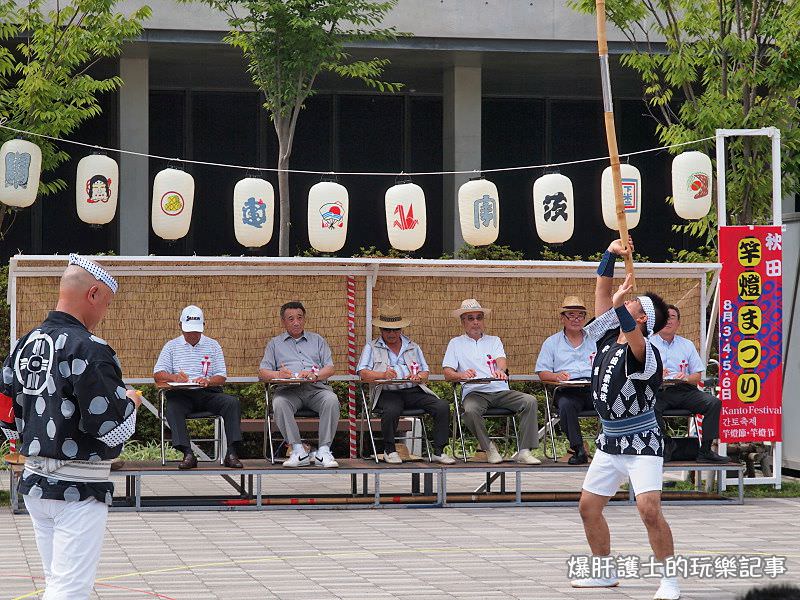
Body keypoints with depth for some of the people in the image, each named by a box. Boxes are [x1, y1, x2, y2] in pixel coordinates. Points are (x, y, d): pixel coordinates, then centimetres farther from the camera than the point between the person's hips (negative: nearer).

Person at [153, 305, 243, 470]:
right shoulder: (171, 346, 17)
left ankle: (232, 453, -31)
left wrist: (208, 381, -14)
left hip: (208, 394, 1)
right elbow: (158, 374, 7)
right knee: (172, 408, -35)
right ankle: (188, 454, -42)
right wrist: (175, 377, -15)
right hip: (181, 394, -1)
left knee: (233, 403, -27)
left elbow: (221, 377, 10)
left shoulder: (213, 345, 17)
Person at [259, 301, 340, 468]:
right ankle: (298, 450, -33)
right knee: (279, 403, -35)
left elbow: (330, 368, 12)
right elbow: (263, 372, 13)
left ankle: (324, 451, -31)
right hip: (289, 390, 0)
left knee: (331, 400, -33)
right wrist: (278, 375, -12)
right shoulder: (275, 343, 24)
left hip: (316, 387, 0)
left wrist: (315, 375, -11)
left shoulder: (317, 340, 25)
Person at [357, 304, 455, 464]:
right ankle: (389, 450, -14)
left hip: (413, 391, 3)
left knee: (442, 407, -21)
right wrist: (383, 375, -19)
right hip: (388, 393, -3)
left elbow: (425, 372, 18)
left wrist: (419, 377, -7)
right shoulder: (372, 348, 13)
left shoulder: (413, 347, 23)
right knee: (391, 411, -38)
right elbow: (363, 373, 0)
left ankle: (438, 452, -15)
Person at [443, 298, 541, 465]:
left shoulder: (494, 340, 22)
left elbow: (501, 360, 1)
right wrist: (462, 375, -20)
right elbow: (448, 373, 4)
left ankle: (524, 451, -23)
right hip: (474, 393, -2)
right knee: (470, 410, -37)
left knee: (530, 401, -23)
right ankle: (489, 448, -16)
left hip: (500, 390, 2)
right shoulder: (456, 343, 16)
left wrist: (500, 370, -25)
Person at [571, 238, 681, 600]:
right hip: (609, 441, 8)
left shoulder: (645, 352, -17)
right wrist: (611, 254, -8)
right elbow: (602, 289, 5)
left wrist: (619, 305, -54)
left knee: (649, 509, -20)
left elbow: (635, 339, -41)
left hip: (641, 444, -8)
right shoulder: (607, 336, 4)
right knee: (588, 507, 11)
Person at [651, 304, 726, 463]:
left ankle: (705, 450, -22)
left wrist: (685, 378, -6)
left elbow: (697, 376, 17)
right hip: (658, 391, -3)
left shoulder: (687, 345, 21)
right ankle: (664, 447, -32)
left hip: (683, 390, 3)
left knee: (714, 403, -21)